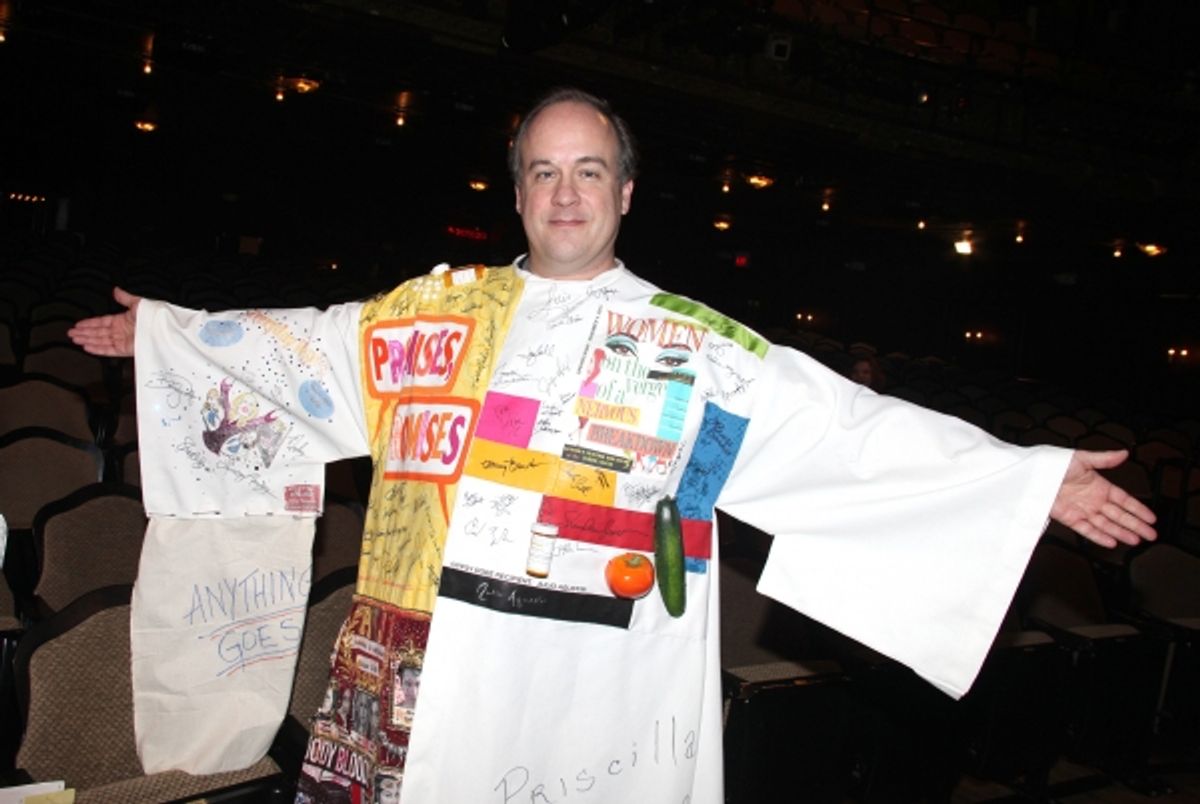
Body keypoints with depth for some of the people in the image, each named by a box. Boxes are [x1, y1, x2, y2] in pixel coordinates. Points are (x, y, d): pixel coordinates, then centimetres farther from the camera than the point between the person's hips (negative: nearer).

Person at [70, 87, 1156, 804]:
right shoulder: (439, 307, 8)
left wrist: (1036, 480, -9)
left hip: (594, 679, -2)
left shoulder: (694, 344, 1)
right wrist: (164, 330, 25)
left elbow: (849, 426, -4)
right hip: (426, 659, 3)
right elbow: (300, 351, 19)